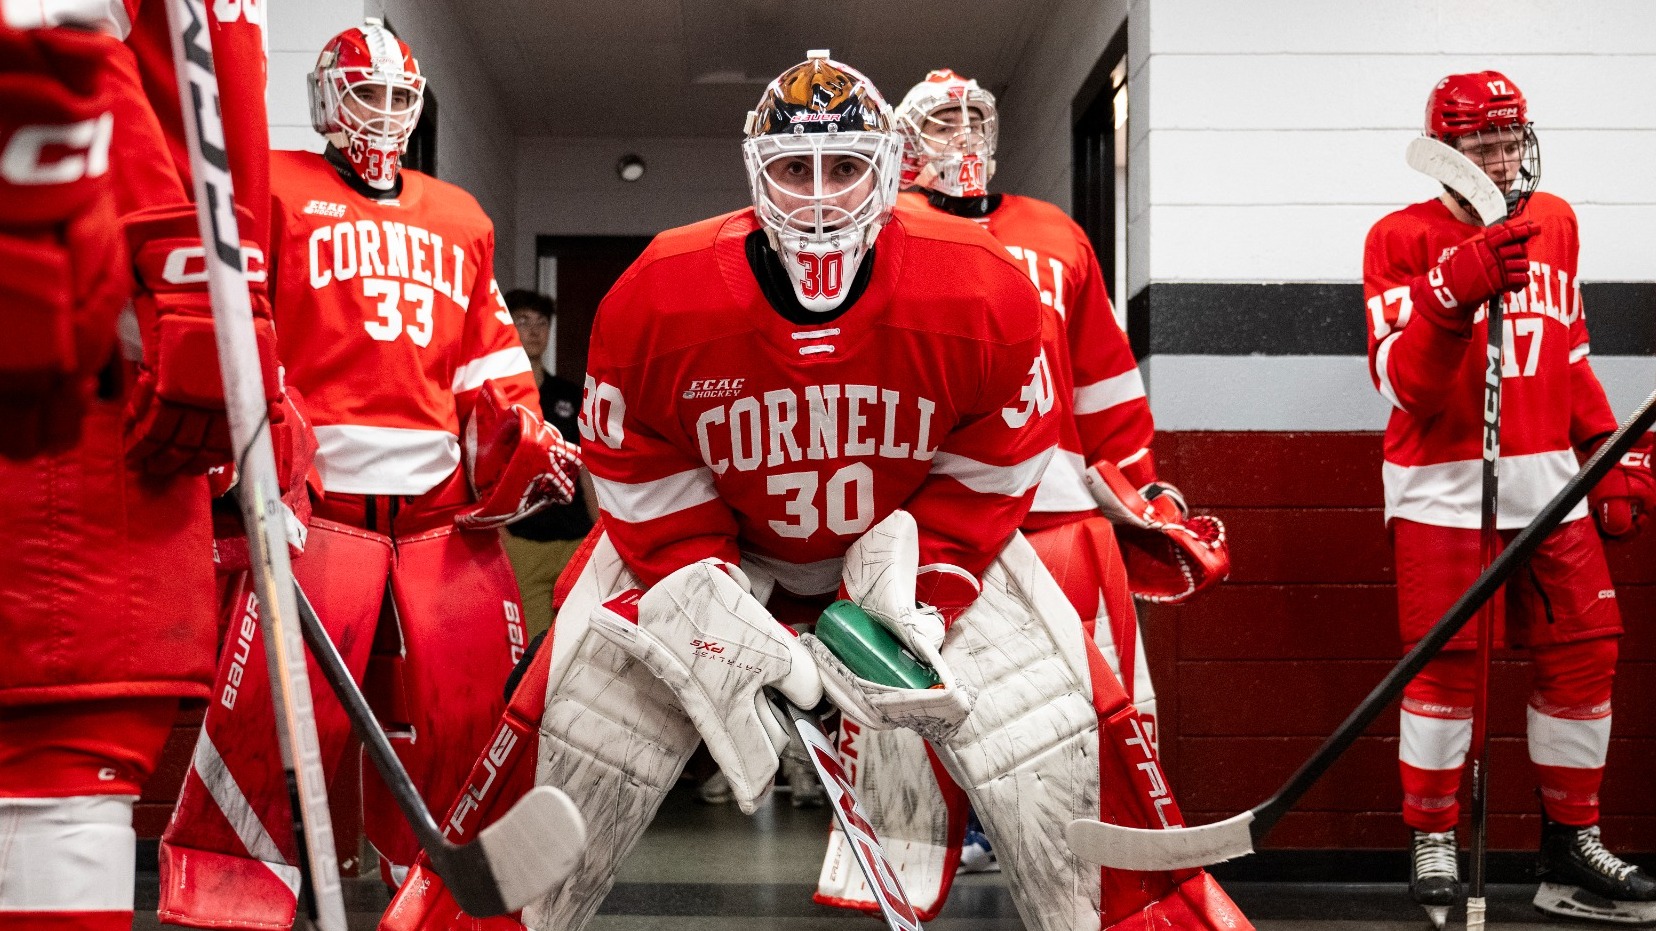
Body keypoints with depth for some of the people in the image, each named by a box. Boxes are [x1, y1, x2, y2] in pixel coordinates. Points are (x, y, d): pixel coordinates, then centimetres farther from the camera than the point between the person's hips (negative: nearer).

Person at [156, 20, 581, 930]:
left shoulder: (461, 219, 23)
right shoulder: (272, 190, 8)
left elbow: (489, 360, 25)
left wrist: (521, 442, 11)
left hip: (442, 510, 5)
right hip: (315, 499, -5)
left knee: (478, 710, 2)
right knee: (276, 712, -13)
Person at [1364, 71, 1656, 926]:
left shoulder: (1554, 223, 13)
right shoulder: (1403, 239, -4)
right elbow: (1401, 383, -14)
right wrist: (1454, 293, -27)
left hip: (1549, 480, 5)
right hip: (1445, 487, -5)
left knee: (1583, 653, 5)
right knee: (1446, 663, -5)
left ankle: (1572, 847, 17)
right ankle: (1433, 845, 9)